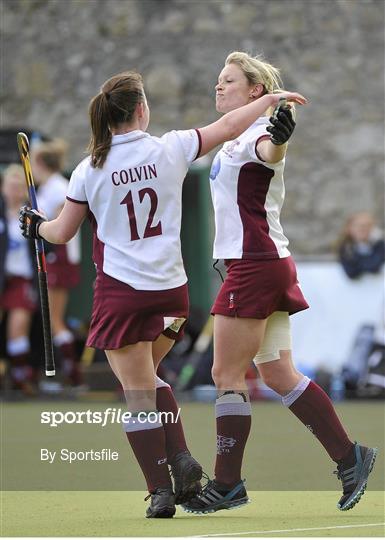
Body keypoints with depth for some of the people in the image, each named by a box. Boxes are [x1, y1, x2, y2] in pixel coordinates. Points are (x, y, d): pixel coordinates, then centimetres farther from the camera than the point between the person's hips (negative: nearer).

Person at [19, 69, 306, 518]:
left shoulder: (89, 171, -5)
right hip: (171, 289, 3)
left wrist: (36, 226, 27)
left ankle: (161, 490, 2)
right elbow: (228, 127, 7)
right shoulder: (169, 150, -5)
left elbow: (62, 233, 5)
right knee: (147, 379, 22)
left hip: (121, 291, -3)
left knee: (138, 393, 3)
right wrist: (271, 98, 21)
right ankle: (180, 459, 6)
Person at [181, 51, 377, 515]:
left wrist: (279, 139, -61)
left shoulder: (255, 133, -15)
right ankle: (348, 457, 11)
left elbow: (269, 152, -39)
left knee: (227, 375, -5)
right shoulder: (238, 138, 16)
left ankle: (227, 484, 0)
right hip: (269, 263, 10)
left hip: (255, 265, -10)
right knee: (278, 375, 10)